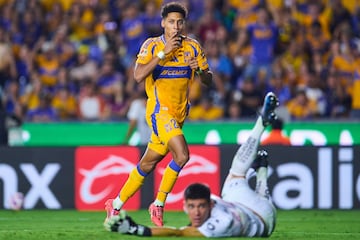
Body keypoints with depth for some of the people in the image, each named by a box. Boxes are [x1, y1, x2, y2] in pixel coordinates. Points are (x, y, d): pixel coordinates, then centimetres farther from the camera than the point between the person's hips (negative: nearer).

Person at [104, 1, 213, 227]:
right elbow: (138, 76, -19)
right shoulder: (152, 45, -7)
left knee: (148, 164, 12)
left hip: (179, 113, 5)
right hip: (159, 110, -5)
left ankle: (116, 205, 26)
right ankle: (158, 204, -10)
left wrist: (199, 69, -17)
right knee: (182, 155, -24)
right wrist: (164, 53, -23)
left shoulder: (193, 46, 4)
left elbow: (209, 80, 6)